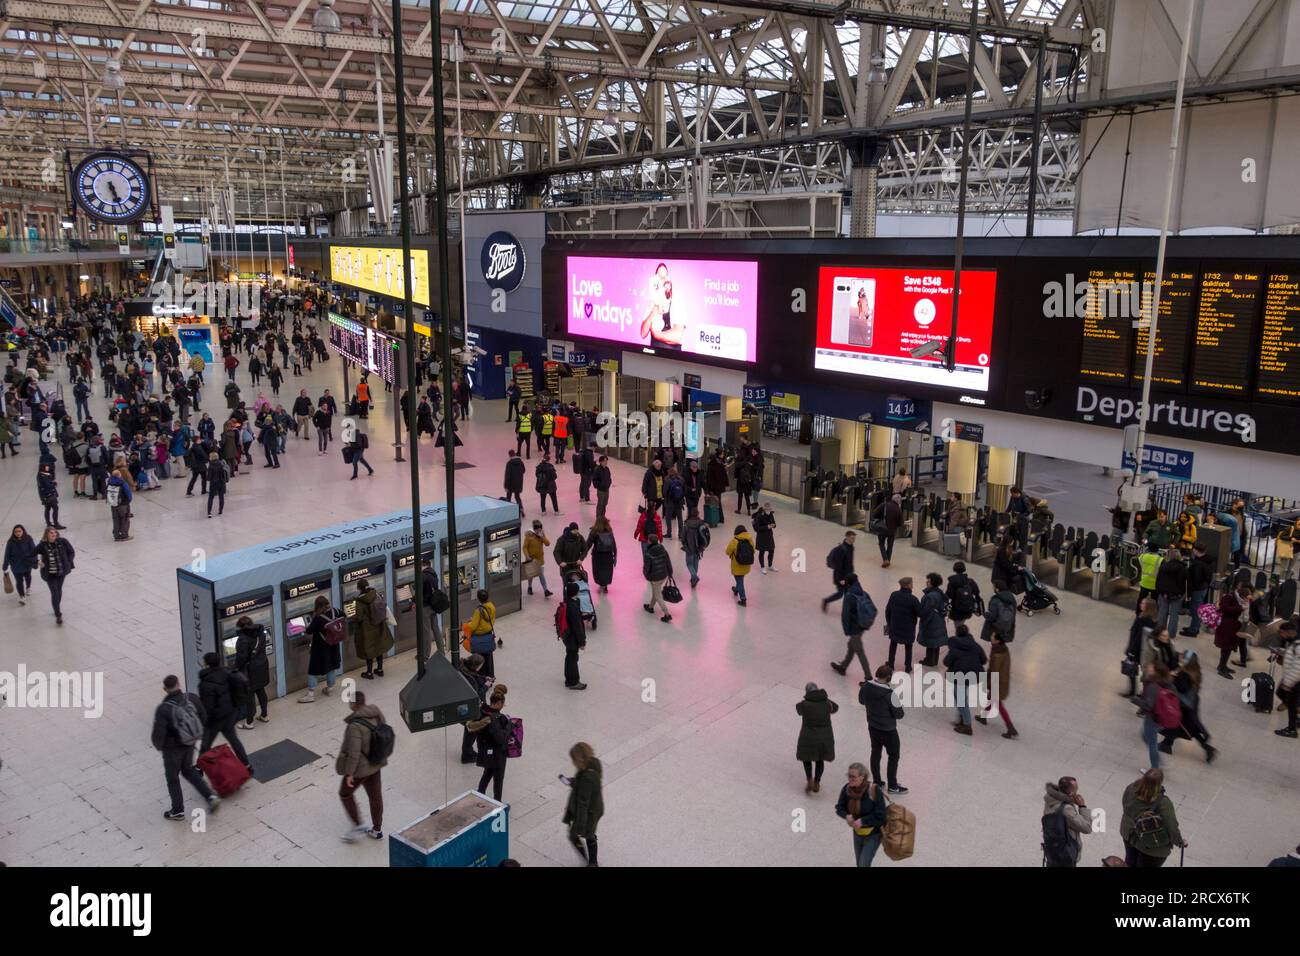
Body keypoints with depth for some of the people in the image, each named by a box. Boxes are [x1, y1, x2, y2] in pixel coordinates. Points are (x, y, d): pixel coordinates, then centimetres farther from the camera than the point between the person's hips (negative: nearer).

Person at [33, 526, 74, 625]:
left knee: (59, 590, 19)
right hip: (50, 574, -2)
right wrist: (38, 561, -9)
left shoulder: (62, 541, -10)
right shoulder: (42, 545, -12)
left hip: (61, 572, 2)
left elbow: (71, 552, 2)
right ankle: (58, 615, -6)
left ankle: (57, 608, 42)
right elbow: (33, 554, 5)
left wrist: (68, 564, -3)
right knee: (54, 593, -9)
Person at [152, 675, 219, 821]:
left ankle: (178, 811, 34)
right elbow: (203, 717, -2)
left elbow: (158, 733, -24)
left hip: (172, 748, -5)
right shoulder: (192, 698, -14)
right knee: (188, 770, 27)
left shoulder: (163, 709, -28)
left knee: (172, 778, 18)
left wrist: (158, 745, -1)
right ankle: (210, 797, 18)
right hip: (189, 744, 5)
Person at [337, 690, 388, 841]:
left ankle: (357, 825, 26)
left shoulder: (355, 725, -31)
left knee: (345, 794, 19)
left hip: (360, 767, -7)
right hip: (376, 763, 7)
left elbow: (353, 752, -27)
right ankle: (377, 829, 34)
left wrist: (349, 773, -16)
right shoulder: (377, 713, -8)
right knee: (375, 795, 20)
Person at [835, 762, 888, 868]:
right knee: (859, 863, 20)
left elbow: (880, 816, -24)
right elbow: (839, 807, -1)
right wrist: (847, 816, -21)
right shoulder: (847, 789, -15)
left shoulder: (874, 790, -29)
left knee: (863, 864, -6)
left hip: (873, 834, -5)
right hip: (857, 832, 5)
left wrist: (862, 821, -28)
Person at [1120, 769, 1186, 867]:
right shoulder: (1163, 803, -35)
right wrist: (1180, 842, -4)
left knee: (1130, 862, 29)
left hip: (1129, 835, 4)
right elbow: (1172, 828, -24)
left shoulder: (1131, 789, -22)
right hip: (1152, 848, -4)